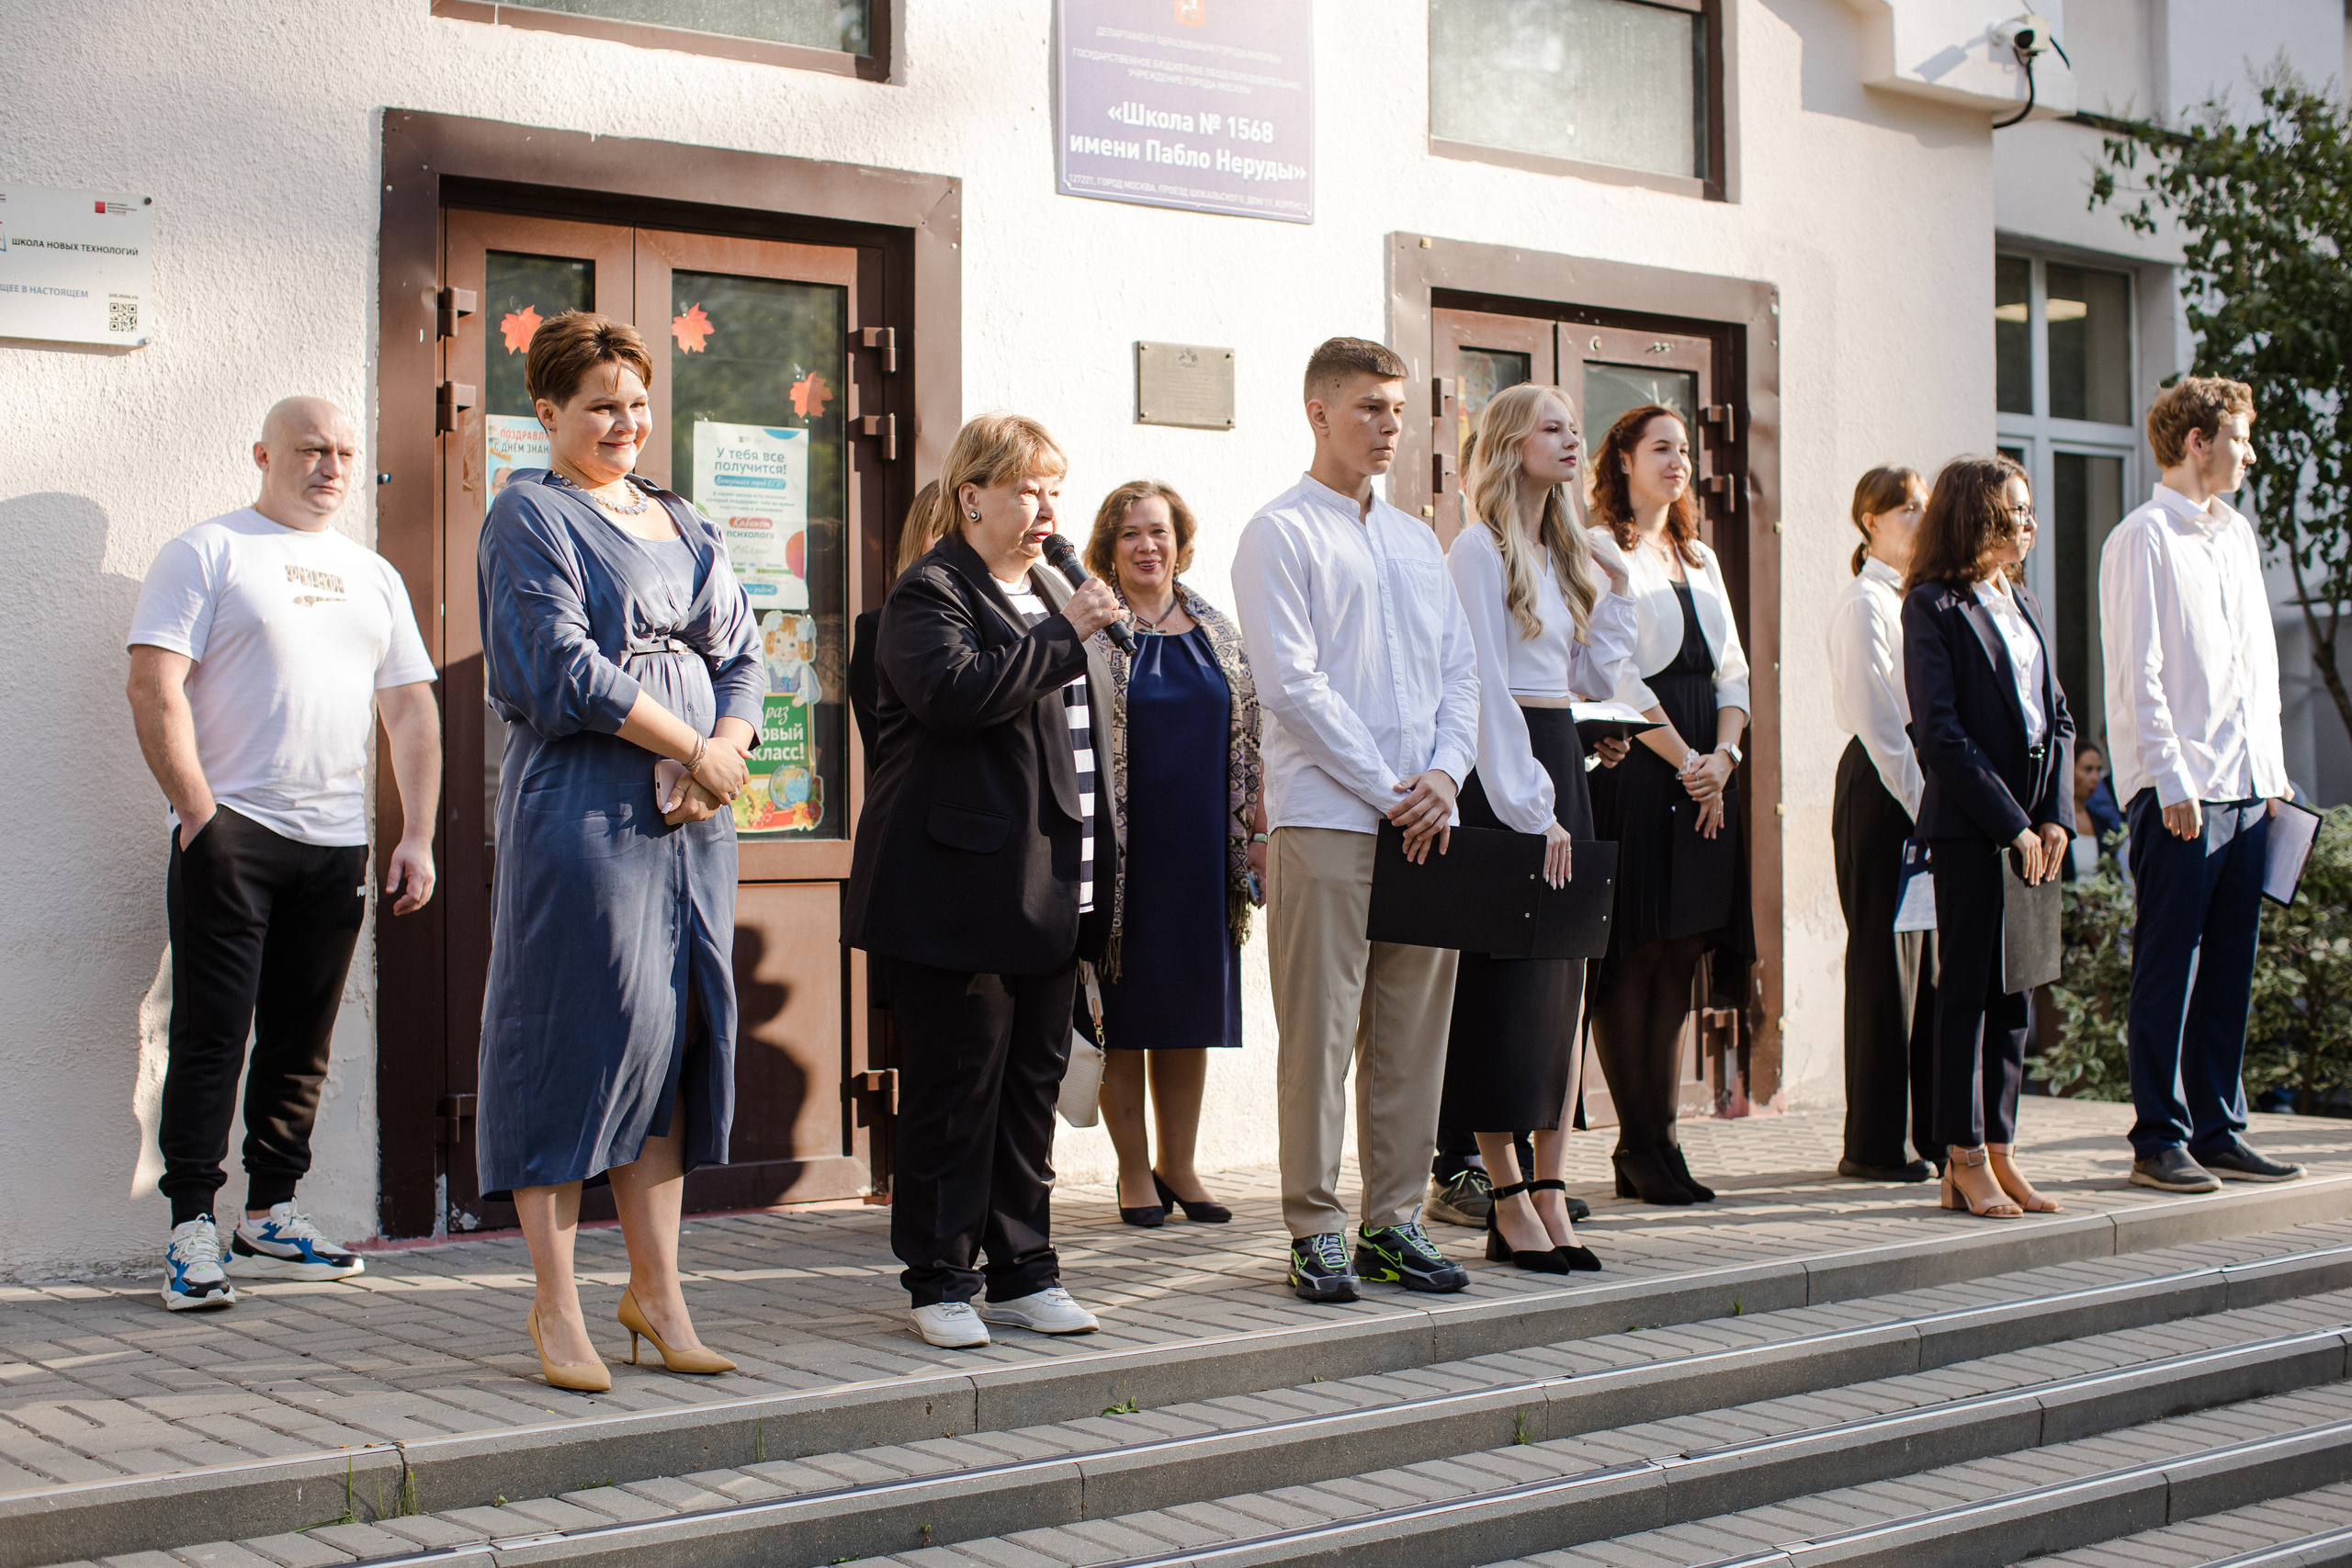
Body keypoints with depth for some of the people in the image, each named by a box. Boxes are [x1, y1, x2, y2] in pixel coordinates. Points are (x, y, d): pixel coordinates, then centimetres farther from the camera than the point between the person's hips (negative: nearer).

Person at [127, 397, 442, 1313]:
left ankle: (270, 1222, 18)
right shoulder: (207, 553, 1)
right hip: (232, 834, -5)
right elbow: (155, 692, -7)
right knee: (212, 1036, -5)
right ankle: (192, 1233, -1)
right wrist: (199, 815, -14)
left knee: (301, 1042, 9)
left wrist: (418, 836, 8)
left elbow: (411, 710, 17)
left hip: (337, 842, 5)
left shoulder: (373, 576, 18)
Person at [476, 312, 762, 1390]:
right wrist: (688, 747, -10)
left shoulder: (685, 525, 20)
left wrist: (725, 749, -5)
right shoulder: (530, 514, -1)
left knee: (677, 1035, 6)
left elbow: (742, 655, 14)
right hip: (581, 806, -6)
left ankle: (657, 1289, 14)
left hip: (694, 815, 7)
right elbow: (563, 667, -12)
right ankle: (555, 1305, 4)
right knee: (580, 1032, -5)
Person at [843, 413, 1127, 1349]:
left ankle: (1023, 1272, 20)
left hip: (1049, 891, 8)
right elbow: (956, 691, -27)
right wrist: (1064, 637, -20)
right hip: (960, 892, -8)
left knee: (1034, 1081, 11)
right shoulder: (929, 595, -7)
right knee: (956, 1088, -2)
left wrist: (1098, 869, 20)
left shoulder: (1053, 592, 20)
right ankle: (941, 1280, 8)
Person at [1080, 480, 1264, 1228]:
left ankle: (1179, 1164, 19)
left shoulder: (1217, 632, 11)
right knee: (1126, 1011, 2)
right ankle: (1134, 1169, 13)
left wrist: (1258, 832, 6)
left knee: (1192, 1009, 8)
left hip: (1201, 850, 4)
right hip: (1123, 851, -4)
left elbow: (1248, 740, 12)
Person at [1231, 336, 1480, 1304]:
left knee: (1413, 1032, 7)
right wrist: (1389, 791, -12)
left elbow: (1460, 671, 15)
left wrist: (1444, 775, -3)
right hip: (1325, 820, -6)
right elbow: (1293, 686, -10)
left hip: (1423, 823, 6)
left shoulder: (1417, 542, 19)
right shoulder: (1280, 534, -1)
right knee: (1319, 1034, -3)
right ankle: (1315, 1233, 4)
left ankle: (1393, 1222, 16)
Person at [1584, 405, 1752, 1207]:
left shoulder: (1701, 558, 21)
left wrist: (1723, 756, -1)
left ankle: (1659, 1138, 9)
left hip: (1704, 768, 7)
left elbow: (1731, 667, 16)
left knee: (1681, 952, 5)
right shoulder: (1600, 550, -3)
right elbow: (1618, 673, -11)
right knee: (1634, 954, -5)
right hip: (1635, 763, -7)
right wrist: (1686, 762, -12)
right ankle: (1640, 1148, 0)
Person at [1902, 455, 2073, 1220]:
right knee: (1967, 989, -2)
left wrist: (2055, 815, 2)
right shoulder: (1933, 607, -7)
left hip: (2030, 828, 7)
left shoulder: (2023, 601, 16)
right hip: (1968, 828, -7)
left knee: (2014, 989, 9)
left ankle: (1999, 1151, 15)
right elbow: (1941, 733, -13)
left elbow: (2056, 716, 15)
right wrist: (2011, 824, -15)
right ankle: (1964, 1162, 4)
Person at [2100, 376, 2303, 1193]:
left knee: (2229, 967, 10)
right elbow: (2139, 673, -11)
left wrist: (2272, 770, 14)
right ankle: (2159, 1140, 2)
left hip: (2244, 786, 7)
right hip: (2179, 789, -7)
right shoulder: (2143, 538, -6)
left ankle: (2219, 1131, 17)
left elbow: (2260, 658, 20)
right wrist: (2170, 780, -16)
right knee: (2167, 970, -3)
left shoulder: (2237, 534, 17)